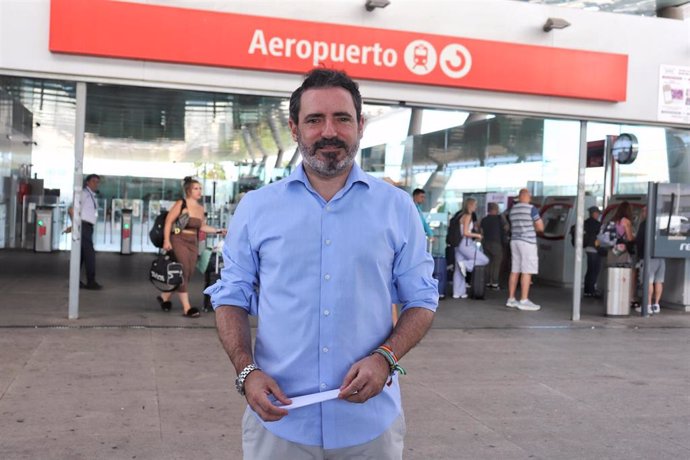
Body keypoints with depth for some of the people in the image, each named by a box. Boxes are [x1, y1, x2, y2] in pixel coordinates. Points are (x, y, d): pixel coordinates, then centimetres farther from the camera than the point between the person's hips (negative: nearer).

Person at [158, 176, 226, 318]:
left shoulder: (200, 208, 11)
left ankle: (165, 297, 27)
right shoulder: (181, 204, -7)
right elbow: (168, 221, -8)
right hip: (179, 241, -7)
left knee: (188, 273, 7)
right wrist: (166, 240, -16)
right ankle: (186, 307, -8)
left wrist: (219, 231, 8)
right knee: (183, 272, -10)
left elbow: (202, 227, 18)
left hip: (193, 243, 7)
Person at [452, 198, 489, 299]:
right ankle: (465, 264, -11)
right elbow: (465, 232, -17)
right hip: (465, 244, -9)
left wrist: (475, 237, 19)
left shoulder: (462, 216, 16)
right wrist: (477, 235, -4)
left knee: (458, 270, 8)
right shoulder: (468, 216, -10)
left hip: (460, 244, 9)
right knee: (484, 260, -3)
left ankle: (458, 293, 10)